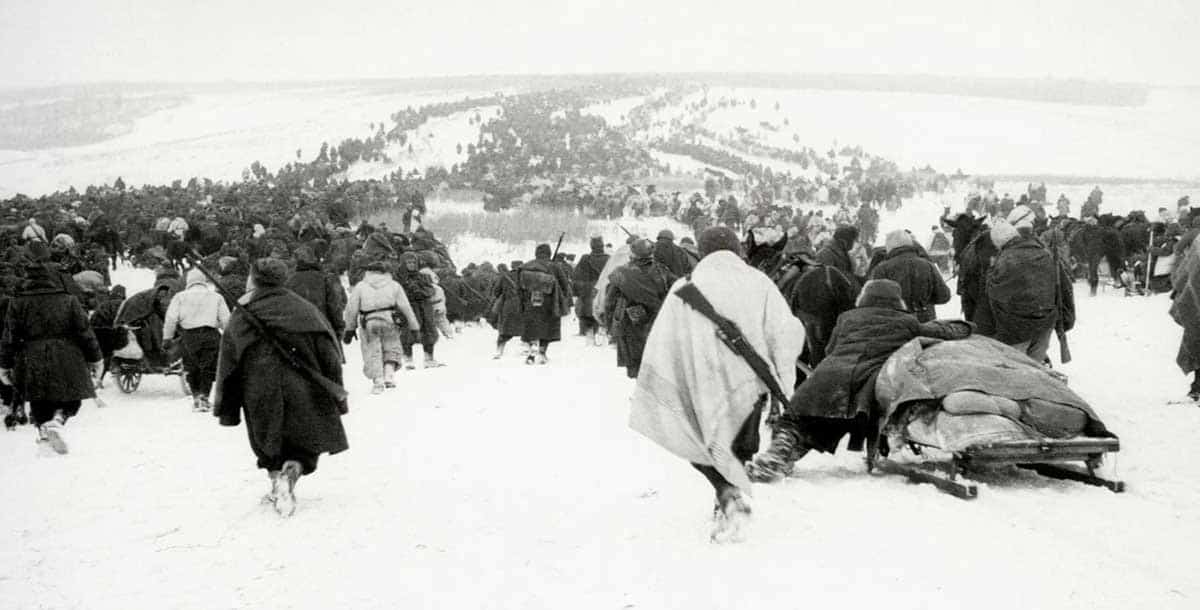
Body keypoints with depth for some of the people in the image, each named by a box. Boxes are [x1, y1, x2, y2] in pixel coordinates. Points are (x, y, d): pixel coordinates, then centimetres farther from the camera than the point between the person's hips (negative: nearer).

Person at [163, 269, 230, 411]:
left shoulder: (180, 297, 8)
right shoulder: (216, 297, 10)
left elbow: (171, 318, 0)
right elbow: (225, 319, 5)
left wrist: (167, 337, 5)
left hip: (188, 336, 0)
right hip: (210, 334, 0)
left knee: (192, 369, 11)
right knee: (208, 368, 5)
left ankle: (196, 396, 8)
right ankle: (204, 395, -4)